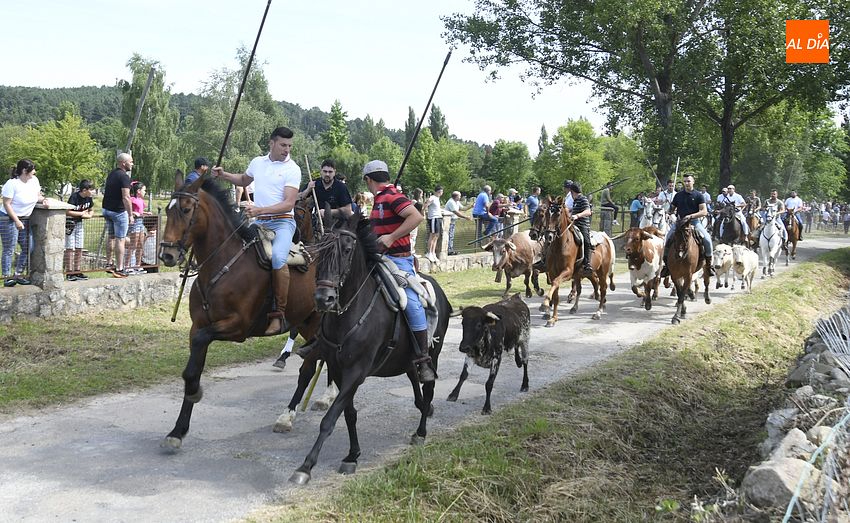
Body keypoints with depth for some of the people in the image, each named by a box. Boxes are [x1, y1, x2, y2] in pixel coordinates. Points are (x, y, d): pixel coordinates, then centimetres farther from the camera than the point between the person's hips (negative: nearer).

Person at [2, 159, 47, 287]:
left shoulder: (34, 180, 3)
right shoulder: (12, 184, -18)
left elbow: (37, 195, 18)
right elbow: (6, 204, -17)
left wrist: (42, 199, -5)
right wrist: (16, 221, -20)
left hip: (25, 219, 8)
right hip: (9, 219, -7)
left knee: (27, 248, 8)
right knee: (9, 250, -2)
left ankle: (18, 275, 19)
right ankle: (7, 277, 5)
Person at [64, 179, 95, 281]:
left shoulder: (89, 198, -1)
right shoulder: (74, 197, -21)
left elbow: (91, 210, 12)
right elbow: (68, 212, -27)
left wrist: (89, 215, -10)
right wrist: (82, 213, -19)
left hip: (79, 224, 7)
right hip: (69, 223, -7)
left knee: (79, 249, 6)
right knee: (70, 249, -4)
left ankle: (77, 272, 12)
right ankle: (69, 273, -1)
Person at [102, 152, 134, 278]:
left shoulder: (112, 174, 12)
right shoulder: (124, 176, -16)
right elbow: (126, 198, -23)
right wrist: (131, 214, -19)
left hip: (107, 209, 9)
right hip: (119, 211, -9)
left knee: (111, 238, 19)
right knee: (120, 240, -4)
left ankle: (109, 264, 25)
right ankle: (119, 269, -3)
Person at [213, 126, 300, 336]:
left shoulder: (292, 169, -4)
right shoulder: (257, 162, 13)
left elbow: (289, 204, -14)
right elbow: (244, 180, 36)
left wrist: (259, 210, -24)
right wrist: (223, 175, 19)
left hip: (282, 222, -6)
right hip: (259, 223, 7)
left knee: (277, 257, -32)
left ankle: (279, 314, -26)